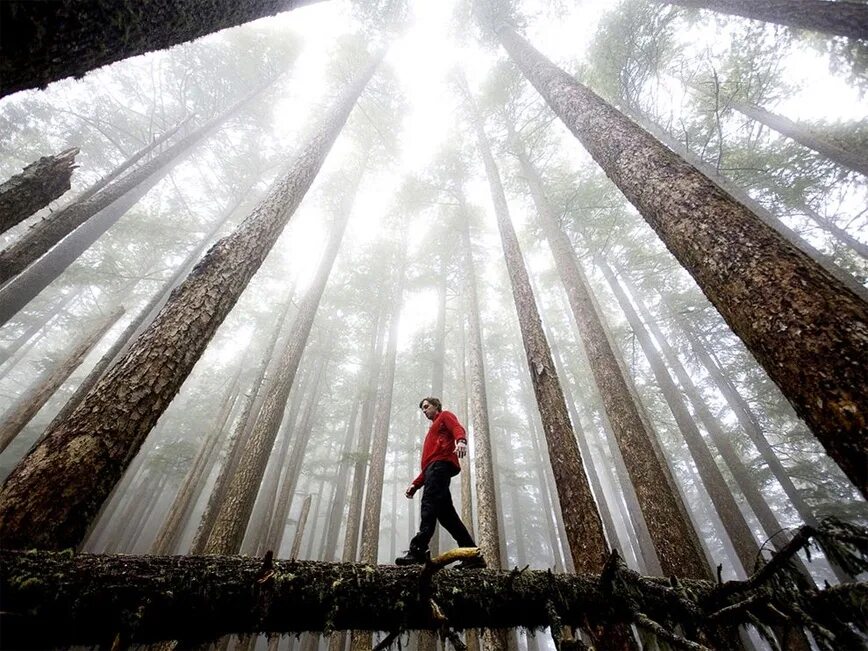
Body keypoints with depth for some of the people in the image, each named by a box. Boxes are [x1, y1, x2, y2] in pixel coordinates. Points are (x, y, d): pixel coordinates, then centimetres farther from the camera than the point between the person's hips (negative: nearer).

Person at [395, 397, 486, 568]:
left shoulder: (445, 416, 16)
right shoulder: (432, 432, 39)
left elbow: (458, 429, -9)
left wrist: (461, 441, -33)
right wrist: (415, 484, 22)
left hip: (441, 464, -9)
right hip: (434, 467, 9)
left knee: (429, 504, -23)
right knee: (446, 514, -1)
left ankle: (418, 551, -34)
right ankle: (473, 556, -2)